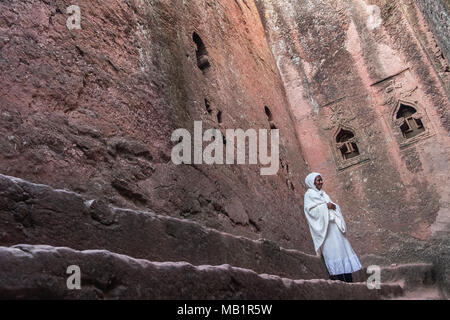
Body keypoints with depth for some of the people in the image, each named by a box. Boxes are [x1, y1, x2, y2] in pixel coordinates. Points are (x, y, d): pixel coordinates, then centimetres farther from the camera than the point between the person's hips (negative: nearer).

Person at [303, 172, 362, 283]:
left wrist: (332, 206, -6)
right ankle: (336, 275, -9)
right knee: (331, 248, -12)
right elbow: (310, 209, -12)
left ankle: (348, 279, 4)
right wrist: (325, 206, -13)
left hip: (333, 223, 7)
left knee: (342, 246, 2)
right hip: (323, 225, -7)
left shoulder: (323, 193, 22)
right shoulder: (309, 194, 1)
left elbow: (335, 207, 16)